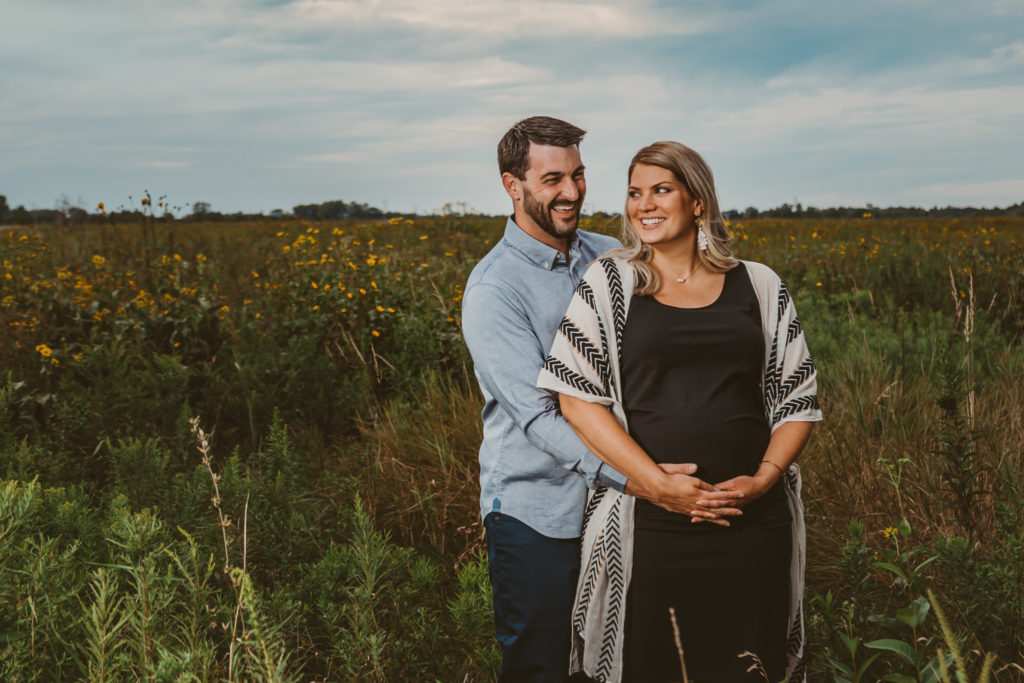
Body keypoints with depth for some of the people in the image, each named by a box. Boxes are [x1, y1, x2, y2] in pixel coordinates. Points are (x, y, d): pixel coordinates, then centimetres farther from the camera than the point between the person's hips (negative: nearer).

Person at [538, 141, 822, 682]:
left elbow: (798, 400, 11)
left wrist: (764, 477, -7)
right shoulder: (608, 283, 3)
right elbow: (577, 398, -3)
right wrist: (659, 482, -13)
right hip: (648, 526, -1)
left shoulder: (759, 287, 9)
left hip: (754, 525, 2)